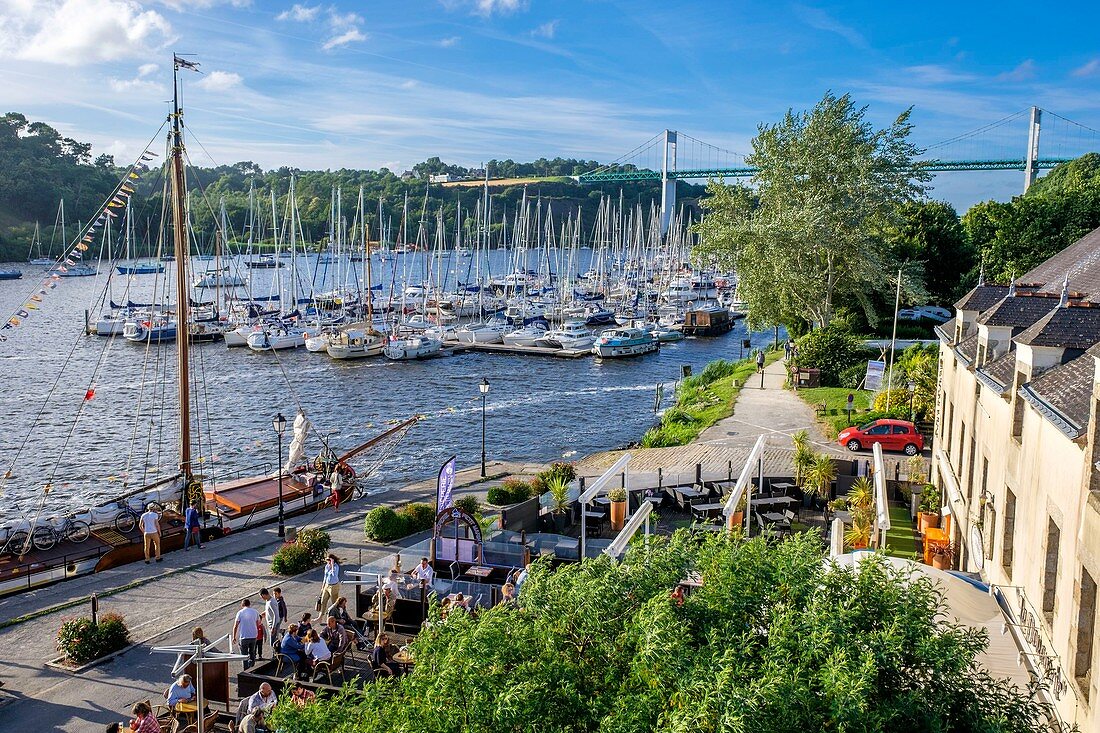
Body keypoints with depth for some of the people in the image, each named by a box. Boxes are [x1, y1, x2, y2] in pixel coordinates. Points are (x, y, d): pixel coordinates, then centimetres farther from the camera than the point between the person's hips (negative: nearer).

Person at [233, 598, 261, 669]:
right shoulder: (255, 612, 3)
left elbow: (235, 626, -7)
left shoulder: (240, 613, -6)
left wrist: (234, 637, 2)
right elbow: (258, 625, 10)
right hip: (253, 636, 3)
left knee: (244, 655, 7)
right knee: (252, 653, 19)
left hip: (244, 637, -3)